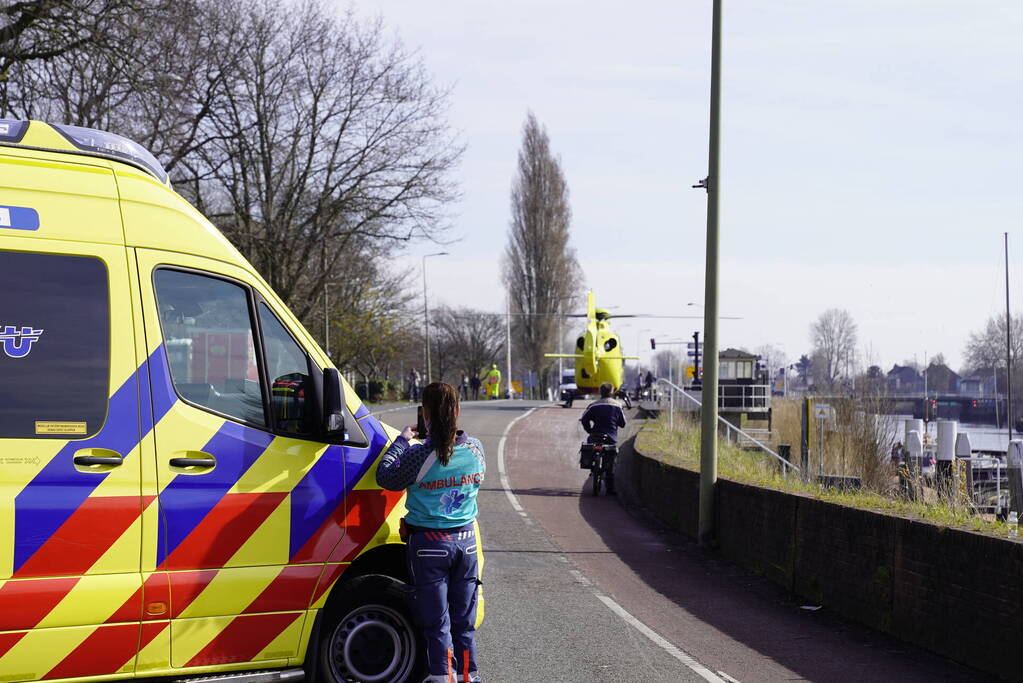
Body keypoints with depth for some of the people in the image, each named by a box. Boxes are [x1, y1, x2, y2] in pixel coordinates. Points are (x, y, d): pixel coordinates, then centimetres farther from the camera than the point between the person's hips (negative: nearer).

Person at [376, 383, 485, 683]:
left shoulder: (420, 456, -19)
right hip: (466, 541, 4)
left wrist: (402, 440, 2)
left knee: (436, 620, 4)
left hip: (429, 544, -4)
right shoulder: (475, 448, -4)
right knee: (464, 618, 15)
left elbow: (385, 477, -8)